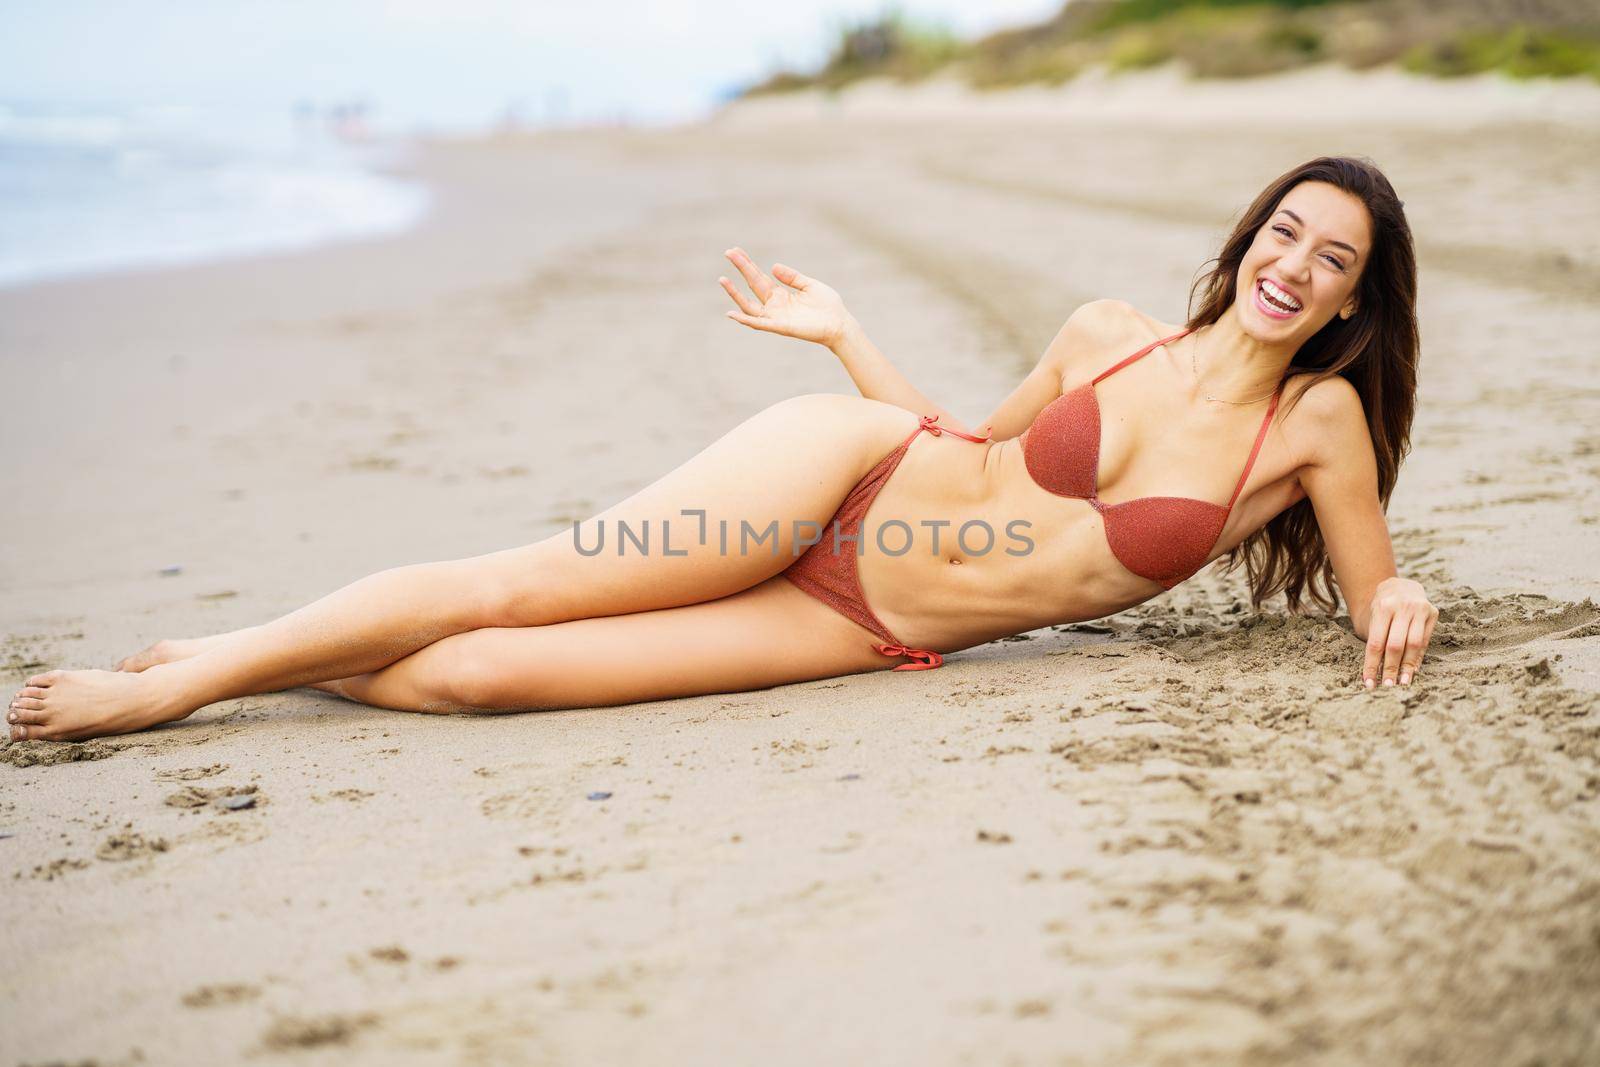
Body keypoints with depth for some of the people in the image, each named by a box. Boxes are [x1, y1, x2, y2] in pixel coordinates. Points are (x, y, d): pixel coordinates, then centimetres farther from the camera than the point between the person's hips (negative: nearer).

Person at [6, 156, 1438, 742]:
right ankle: (198, 666, 11)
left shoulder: (1320, 423, 0)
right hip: (840, 470, 1)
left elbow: (1381, 593, 6)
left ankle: (229, 675, 8)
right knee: (508, 586, -10)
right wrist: (843, 334, 11)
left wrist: (1404, 600, -18)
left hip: (871, 636, -1)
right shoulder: (1105, 336, 5)